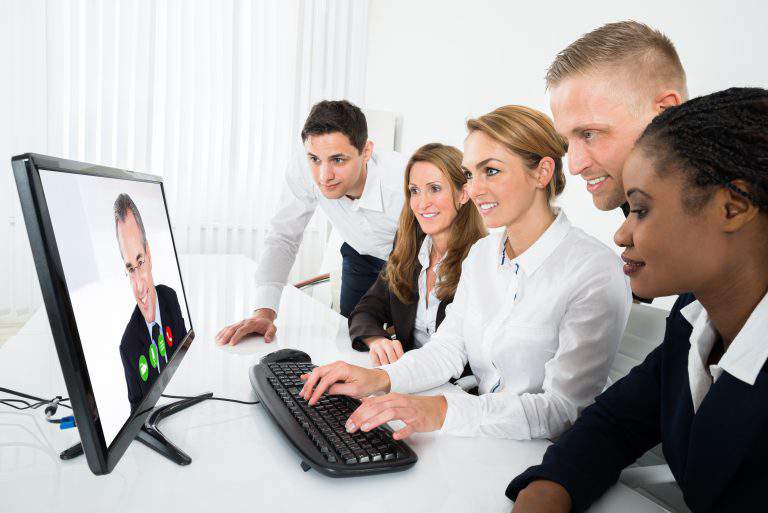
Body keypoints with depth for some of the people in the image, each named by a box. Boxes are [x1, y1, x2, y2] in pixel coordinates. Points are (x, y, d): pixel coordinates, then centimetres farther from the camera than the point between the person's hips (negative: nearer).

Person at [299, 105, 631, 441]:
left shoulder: (596, 272, -18)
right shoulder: (481, 253, 5)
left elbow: (562, 410, -22)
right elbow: (448, 348, 4)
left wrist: (442, 411, -33)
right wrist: (380, 379, -14)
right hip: (480, 441, 5)